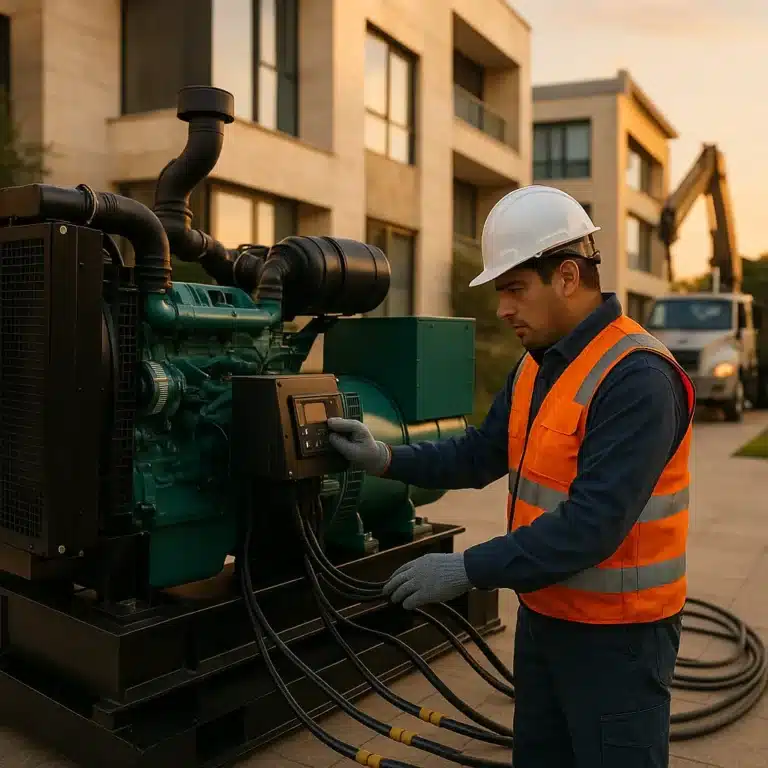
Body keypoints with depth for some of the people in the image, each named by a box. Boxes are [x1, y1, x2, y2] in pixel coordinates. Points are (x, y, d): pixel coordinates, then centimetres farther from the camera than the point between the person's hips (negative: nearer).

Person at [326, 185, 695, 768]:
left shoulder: (638, 378, -25)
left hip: (616, 633, -8)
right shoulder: (537, 365, 5)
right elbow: (481, 454, 9)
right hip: (544, 614, 8)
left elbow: (593, 524, -30)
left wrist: (468, 570, -26)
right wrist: (388, 461, -3)